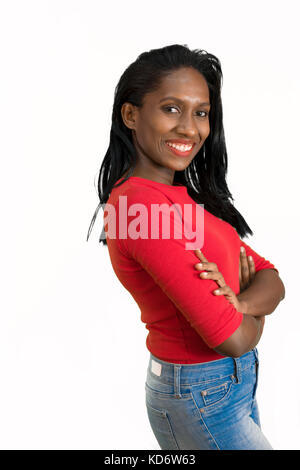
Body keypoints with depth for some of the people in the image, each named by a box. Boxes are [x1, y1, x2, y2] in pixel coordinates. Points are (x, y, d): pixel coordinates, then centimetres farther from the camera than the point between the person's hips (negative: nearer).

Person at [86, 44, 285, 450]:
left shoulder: (187, 196, 6)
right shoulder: (140, 201, -23)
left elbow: (271, 278, 2)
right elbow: (231, 338, -25)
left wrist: (238, 302, -19)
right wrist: (251, 316, -3)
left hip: (235, 383, 8)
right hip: (203, 400, -8)